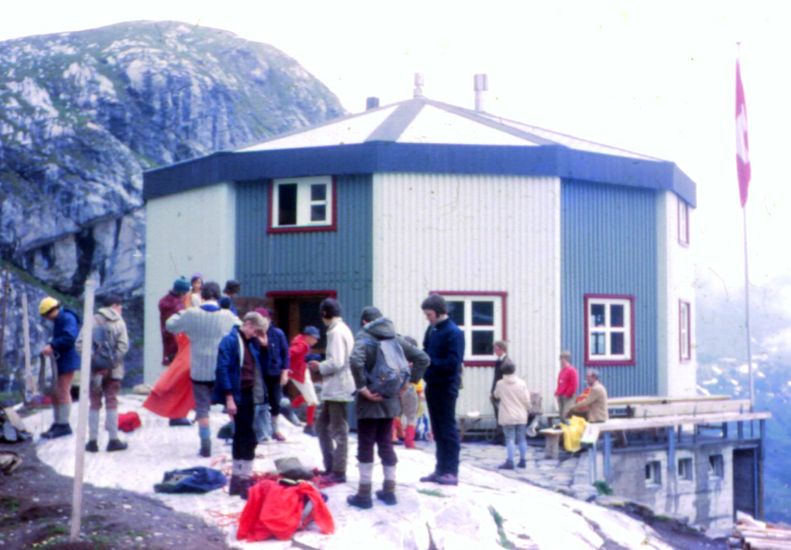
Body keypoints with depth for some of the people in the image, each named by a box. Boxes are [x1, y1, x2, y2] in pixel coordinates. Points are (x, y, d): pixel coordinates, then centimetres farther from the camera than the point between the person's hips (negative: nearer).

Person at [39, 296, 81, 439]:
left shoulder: (67, 318, -13)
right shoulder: (59, 320, 18)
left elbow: (70, 337, -26)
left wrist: (52, 346, -25)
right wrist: (51, 348, 6)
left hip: (68, 360, -10)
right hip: (59, 360, 10)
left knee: (63, 391, -7)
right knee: (54, 392, 13)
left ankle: (63, 425, -1)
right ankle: (58, 422, 21)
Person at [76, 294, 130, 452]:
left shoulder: (92, 321, 2)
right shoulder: (119, 323, -2)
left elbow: (79, 344, -8)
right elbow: (123, 346, -14)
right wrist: (112, 362, -11)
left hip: (94, 369, 1)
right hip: (113, 370, -1)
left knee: (95, 404, 9)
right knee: (111, 403, 8)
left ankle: (92, 441, 9)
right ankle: (113, 440, 10)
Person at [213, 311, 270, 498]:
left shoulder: (252, 343, 12)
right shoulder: (230, 341, -11)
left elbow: (260, 367, 17)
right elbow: (223, 369, -17)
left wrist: (263, 346, 3)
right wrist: (229, 398, -20)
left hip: (249, 395, 8)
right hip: (237, 396, -8)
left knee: (242, 437, 14)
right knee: (249, 438, -11)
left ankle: (236, 481, 22)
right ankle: (244, 482, -6)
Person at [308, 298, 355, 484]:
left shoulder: (336, 332, -16)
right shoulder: (343, 329, 15)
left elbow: (336, 363, -23)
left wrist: (319, 367, -8)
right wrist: (321, 366, 11)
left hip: (338, 389, -10)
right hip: (334, 388, 10)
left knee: (339, 430, -4)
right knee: (322, 425, 17)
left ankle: (338, 472, 2)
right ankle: (331, 466, 21)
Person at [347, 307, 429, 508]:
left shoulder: (364, 337, -10)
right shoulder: (395, 338, 8)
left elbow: (356, 361, -30)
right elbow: (423, 358, 7)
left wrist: (362, 388, -22)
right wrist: (409, 381, 7)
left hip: (370, 401, -5)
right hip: (390, 400, 6)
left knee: (366, 446, 2)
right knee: (386, 444, 15)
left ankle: (364, 494, 6)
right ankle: (389, 491, 19)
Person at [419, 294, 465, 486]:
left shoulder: (454, 333, -14)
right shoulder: (431, 329, 9)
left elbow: (452, 363, -19)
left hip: (446, 387, -8)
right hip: (433, 384, 8)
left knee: (447, 429, -3)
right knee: (438, 429, 12)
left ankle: (451, 472, 1)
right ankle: (441, 469, 19)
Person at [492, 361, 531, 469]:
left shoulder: (500, 384, -6)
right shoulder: (521, 383, -4)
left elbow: (496, 395, 11)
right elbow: (526, 399, -2)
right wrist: (528, 409, 14)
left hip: (507, 417, -2)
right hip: (521, 416, 2)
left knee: (510, 438, -2)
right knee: (521, 438, 11)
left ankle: (510, 462, -8)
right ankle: (523, 460, 16)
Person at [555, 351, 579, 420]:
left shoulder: (571, 370, -9)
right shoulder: (562, 371, 16)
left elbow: (574, 385, -15)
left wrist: (567, 394, -14)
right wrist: (557, 393, 10)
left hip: (568, 397, -8)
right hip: (560, 397, 8)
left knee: (566, 415, -16)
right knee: (561, 415, 7)